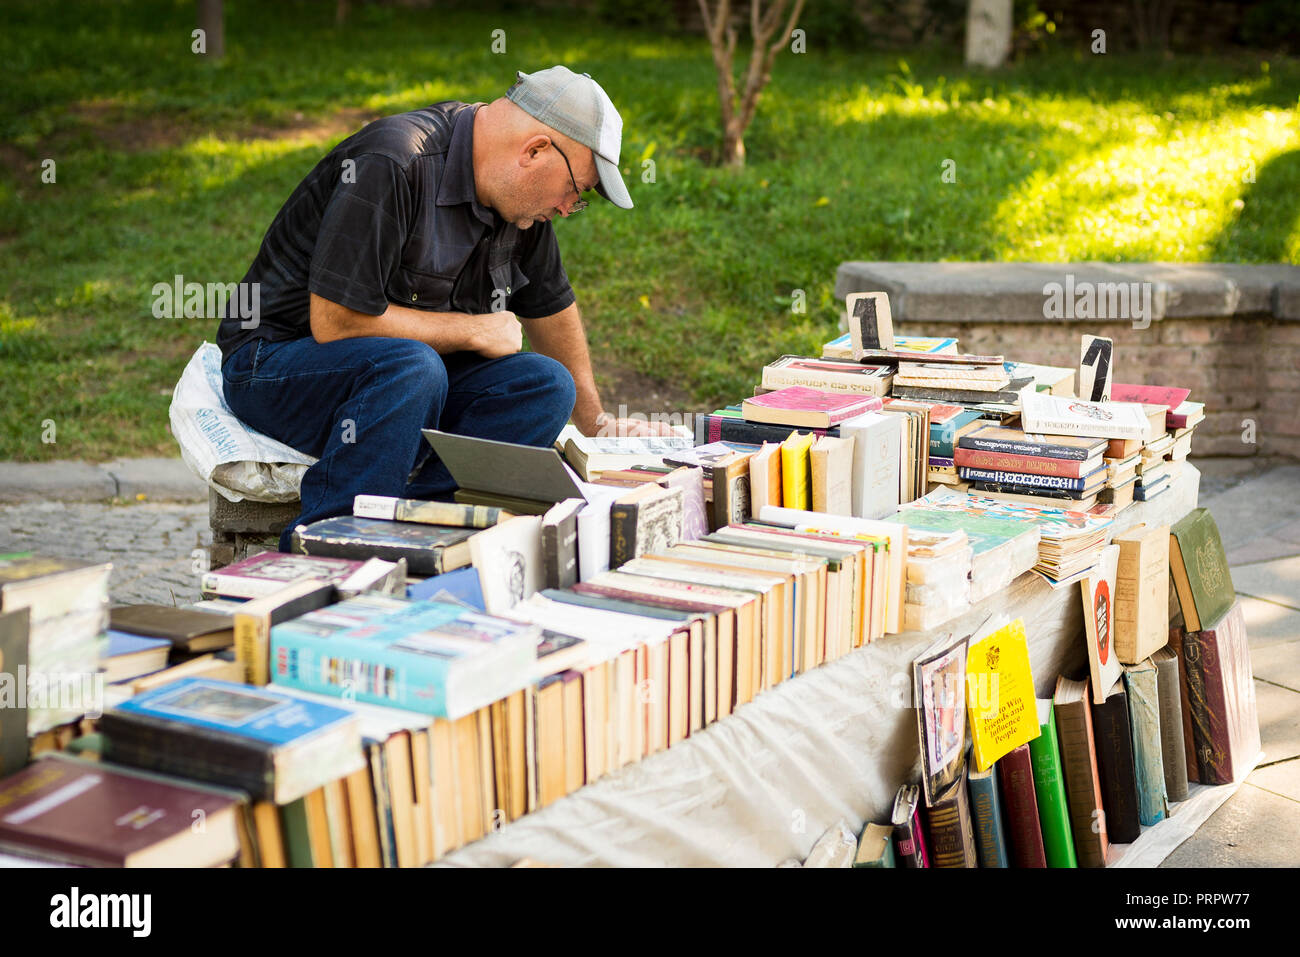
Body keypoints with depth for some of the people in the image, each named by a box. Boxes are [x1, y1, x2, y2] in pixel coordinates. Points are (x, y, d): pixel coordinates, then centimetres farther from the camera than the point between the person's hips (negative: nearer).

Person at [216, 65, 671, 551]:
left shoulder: (518, 196, 3)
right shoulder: (390, 165, -24)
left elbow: (549, 305, 20)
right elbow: (335, 322, -27)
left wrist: (595, 419, 29)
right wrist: (476, 331, -16)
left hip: (405, 368, 8)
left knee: (547, 385, -14)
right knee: (412, 366, -37)